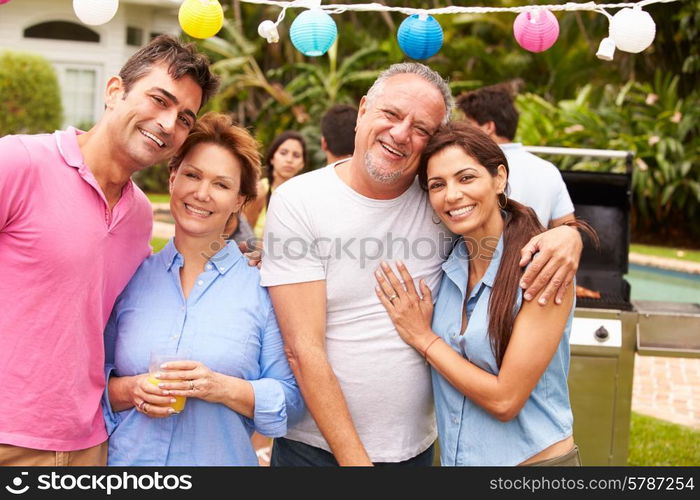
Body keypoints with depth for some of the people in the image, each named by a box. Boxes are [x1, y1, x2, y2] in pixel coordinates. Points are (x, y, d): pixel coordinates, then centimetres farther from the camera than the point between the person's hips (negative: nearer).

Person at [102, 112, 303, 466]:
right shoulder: (130, 278, 0)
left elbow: (292, 399, -6)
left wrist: (225, 389, -20)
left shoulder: (262, 288, -5)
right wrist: (129, 391, -14)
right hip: (128, 457, 2)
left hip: (224, 459, -1)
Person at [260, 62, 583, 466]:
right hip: (316, 446, -3)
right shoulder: (298, 201, -11)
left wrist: (566, 235, -15)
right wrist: (354, 459, -19)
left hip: (417, 448, 3)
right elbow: (303, 349, -15)